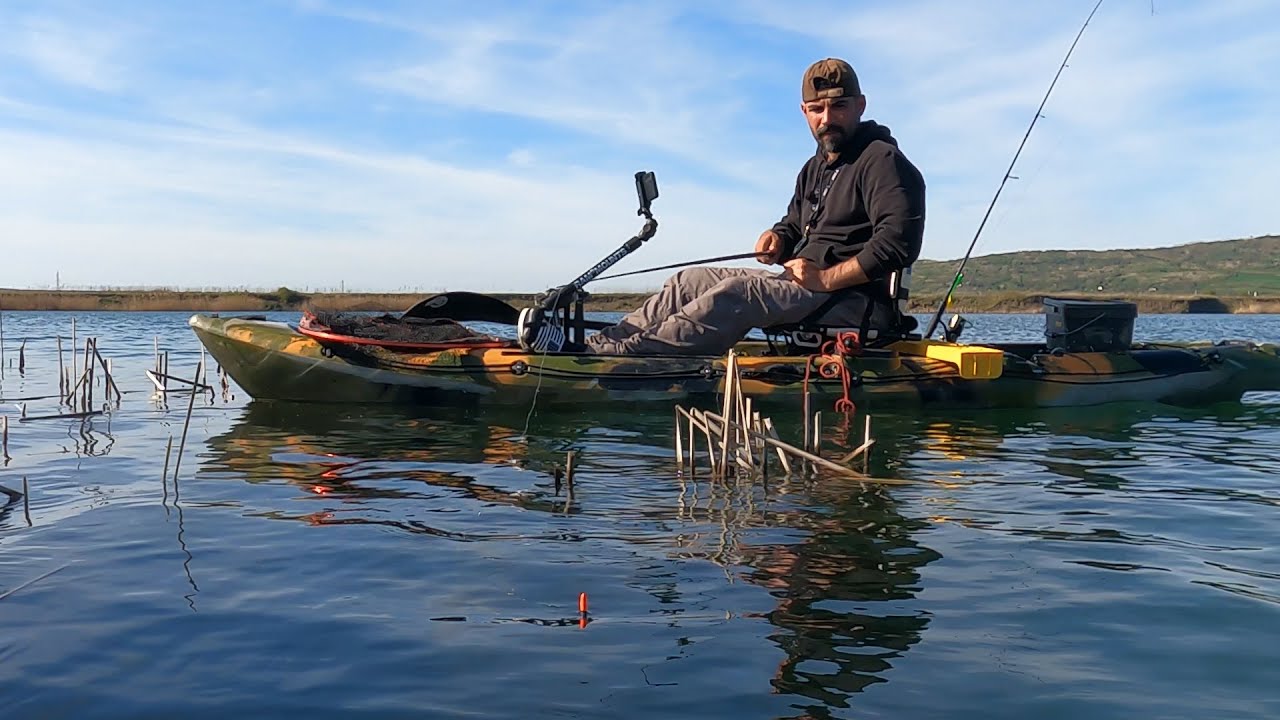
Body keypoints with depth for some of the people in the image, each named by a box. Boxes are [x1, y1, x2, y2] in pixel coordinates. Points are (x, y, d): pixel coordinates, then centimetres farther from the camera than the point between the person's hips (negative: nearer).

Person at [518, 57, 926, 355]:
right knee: (691, 280, 2)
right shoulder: (815, 168, 20)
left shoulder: (883, 160, -9)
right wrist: (777, 239, 1)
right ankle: (598, 344, -11)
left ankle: (602, 357, -39)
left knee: (735, 294, -30)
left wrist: (826, 278, -23)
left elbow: (899, 242, -21)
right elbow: (794, 224, 26)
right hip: (808, 286, 10)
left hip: (854, 301, -9)